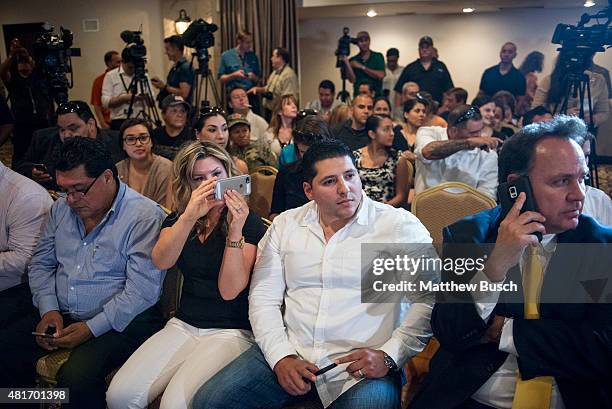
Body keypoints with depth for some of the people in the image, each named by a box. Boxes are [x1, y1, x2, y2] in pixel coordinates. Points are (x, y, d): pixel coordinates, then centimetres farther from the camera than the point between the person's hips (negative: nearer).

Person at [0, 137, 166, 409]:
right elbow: (40, 264, 15)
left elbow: (142, 289, -19)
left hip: (119, 321, -7)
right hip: (58, 314, 7)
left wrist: (92, 328, -20)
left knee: (75, 378, -30)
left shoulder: (145, 217, -14)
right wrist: (49, 310, -1)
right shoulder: (61, 208, 10)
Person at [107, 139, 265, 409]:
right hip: (184, 324, 5)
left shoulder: (248, 221, -6)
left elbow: (230, 291, -14)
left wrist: (235, 230, -25)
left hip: (232, 331, -4)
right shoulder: (178, 217, 8)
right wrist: (189, 217, -27)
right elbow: (161, 262, -13)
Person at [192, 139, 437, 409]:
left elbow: (428, 299, -7)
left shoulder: (401, 227, -5)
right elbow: (263, 298, 6)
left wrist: (389, 356, -16)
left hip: (362, 365, -2)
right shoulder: (285, 225, 7)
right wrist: (281, 357, -6)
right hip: (290, 352, 3)